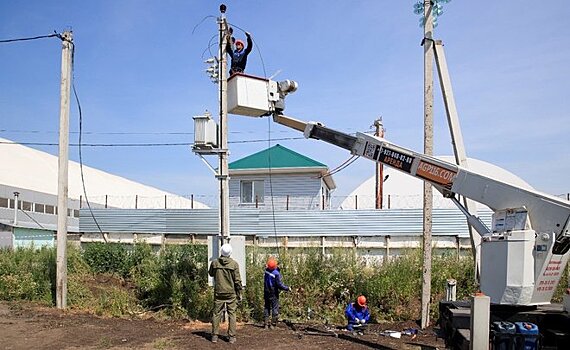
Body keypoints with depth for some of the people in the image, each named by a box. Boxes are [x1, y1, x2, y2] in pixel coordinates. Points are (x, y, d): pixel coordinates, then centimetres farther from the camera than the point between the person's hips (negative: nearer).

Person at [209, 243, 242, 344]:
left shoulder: (215, 263, -4)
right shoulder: (234, 264, -10)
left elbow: (211, 273, 16)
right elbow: (237, 280, -7)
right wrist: (239, 293, 2)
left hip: (218, 293, 2)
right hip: (231, 293, -2)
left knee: (216, 313, 10)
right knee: (232, 314, 6)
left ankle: (215, 335, 12)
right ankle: (232, 336, 7)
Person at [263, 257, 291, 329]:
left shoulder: (267, 270, -6)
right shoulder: (276, 273, -22)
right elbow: (279, 285, -20)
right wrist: (287, 288, -9)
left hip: (266, 293, 5)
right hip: (274, 294, -5)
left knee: (266, 308, 13)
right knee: (275, 308, 6)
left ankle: (266, 324, 15)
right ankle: (273, 324, 6)